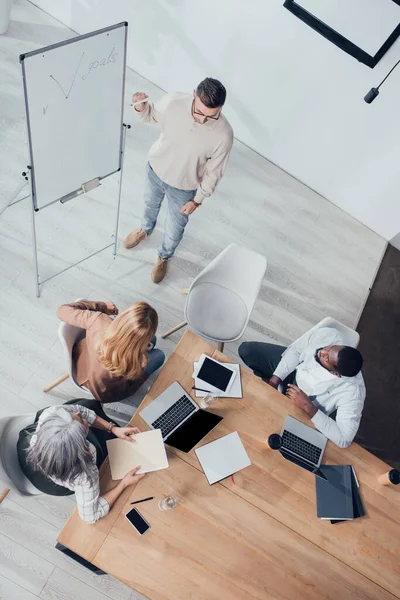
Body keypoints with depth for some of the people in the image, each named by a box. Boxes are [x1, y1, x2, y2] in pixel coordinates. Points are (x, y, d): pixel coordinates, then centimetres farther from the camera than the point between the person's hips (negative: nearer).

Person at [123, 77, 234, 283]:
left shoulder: (223, 134, -31)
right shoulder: (173, 101, -25)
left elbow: (213, 172, -17)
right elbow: (153, 115, -3)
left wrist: (198, 199, -11)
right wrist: (141, 107, -25)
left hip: (184, 187, -2)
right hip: (156, 169, 3)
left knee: (175, 228, 17)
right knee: (150, 203, 30)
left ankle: (163, 257, 50)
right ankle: (145, 229, 66)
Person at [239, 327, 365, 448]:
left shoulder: (353, 391, -38)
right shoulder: (328, 335, -32)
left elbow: (344, 439, -37)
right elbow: (295, 350, -15)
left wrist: (308, 407, -39)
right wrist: (274, 380, -20)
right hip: (291, 370, 3)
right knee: (246, 349, -6)